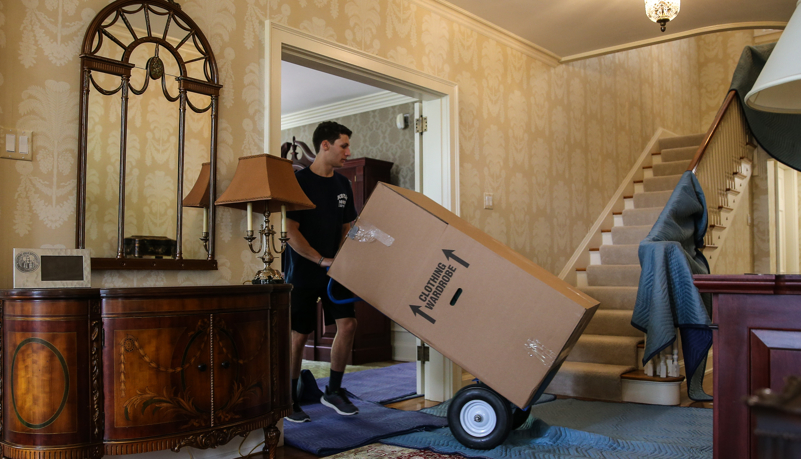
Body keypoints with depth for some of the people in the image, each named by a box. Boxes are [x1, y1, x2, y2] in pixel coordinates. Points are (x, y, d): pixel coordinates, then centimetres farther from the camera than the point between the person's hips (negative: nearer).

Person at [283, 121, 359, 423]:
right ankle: (289, 401, 15)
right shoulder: (299, 181, -10)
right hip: (303, 272, -5)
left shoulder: (342, 185, 10)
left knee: (348, 323, -5)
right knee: (299, 335, 0)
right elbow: (290, 231, -14)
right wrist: (321, 259, -19)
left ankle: (333, 391, 11)